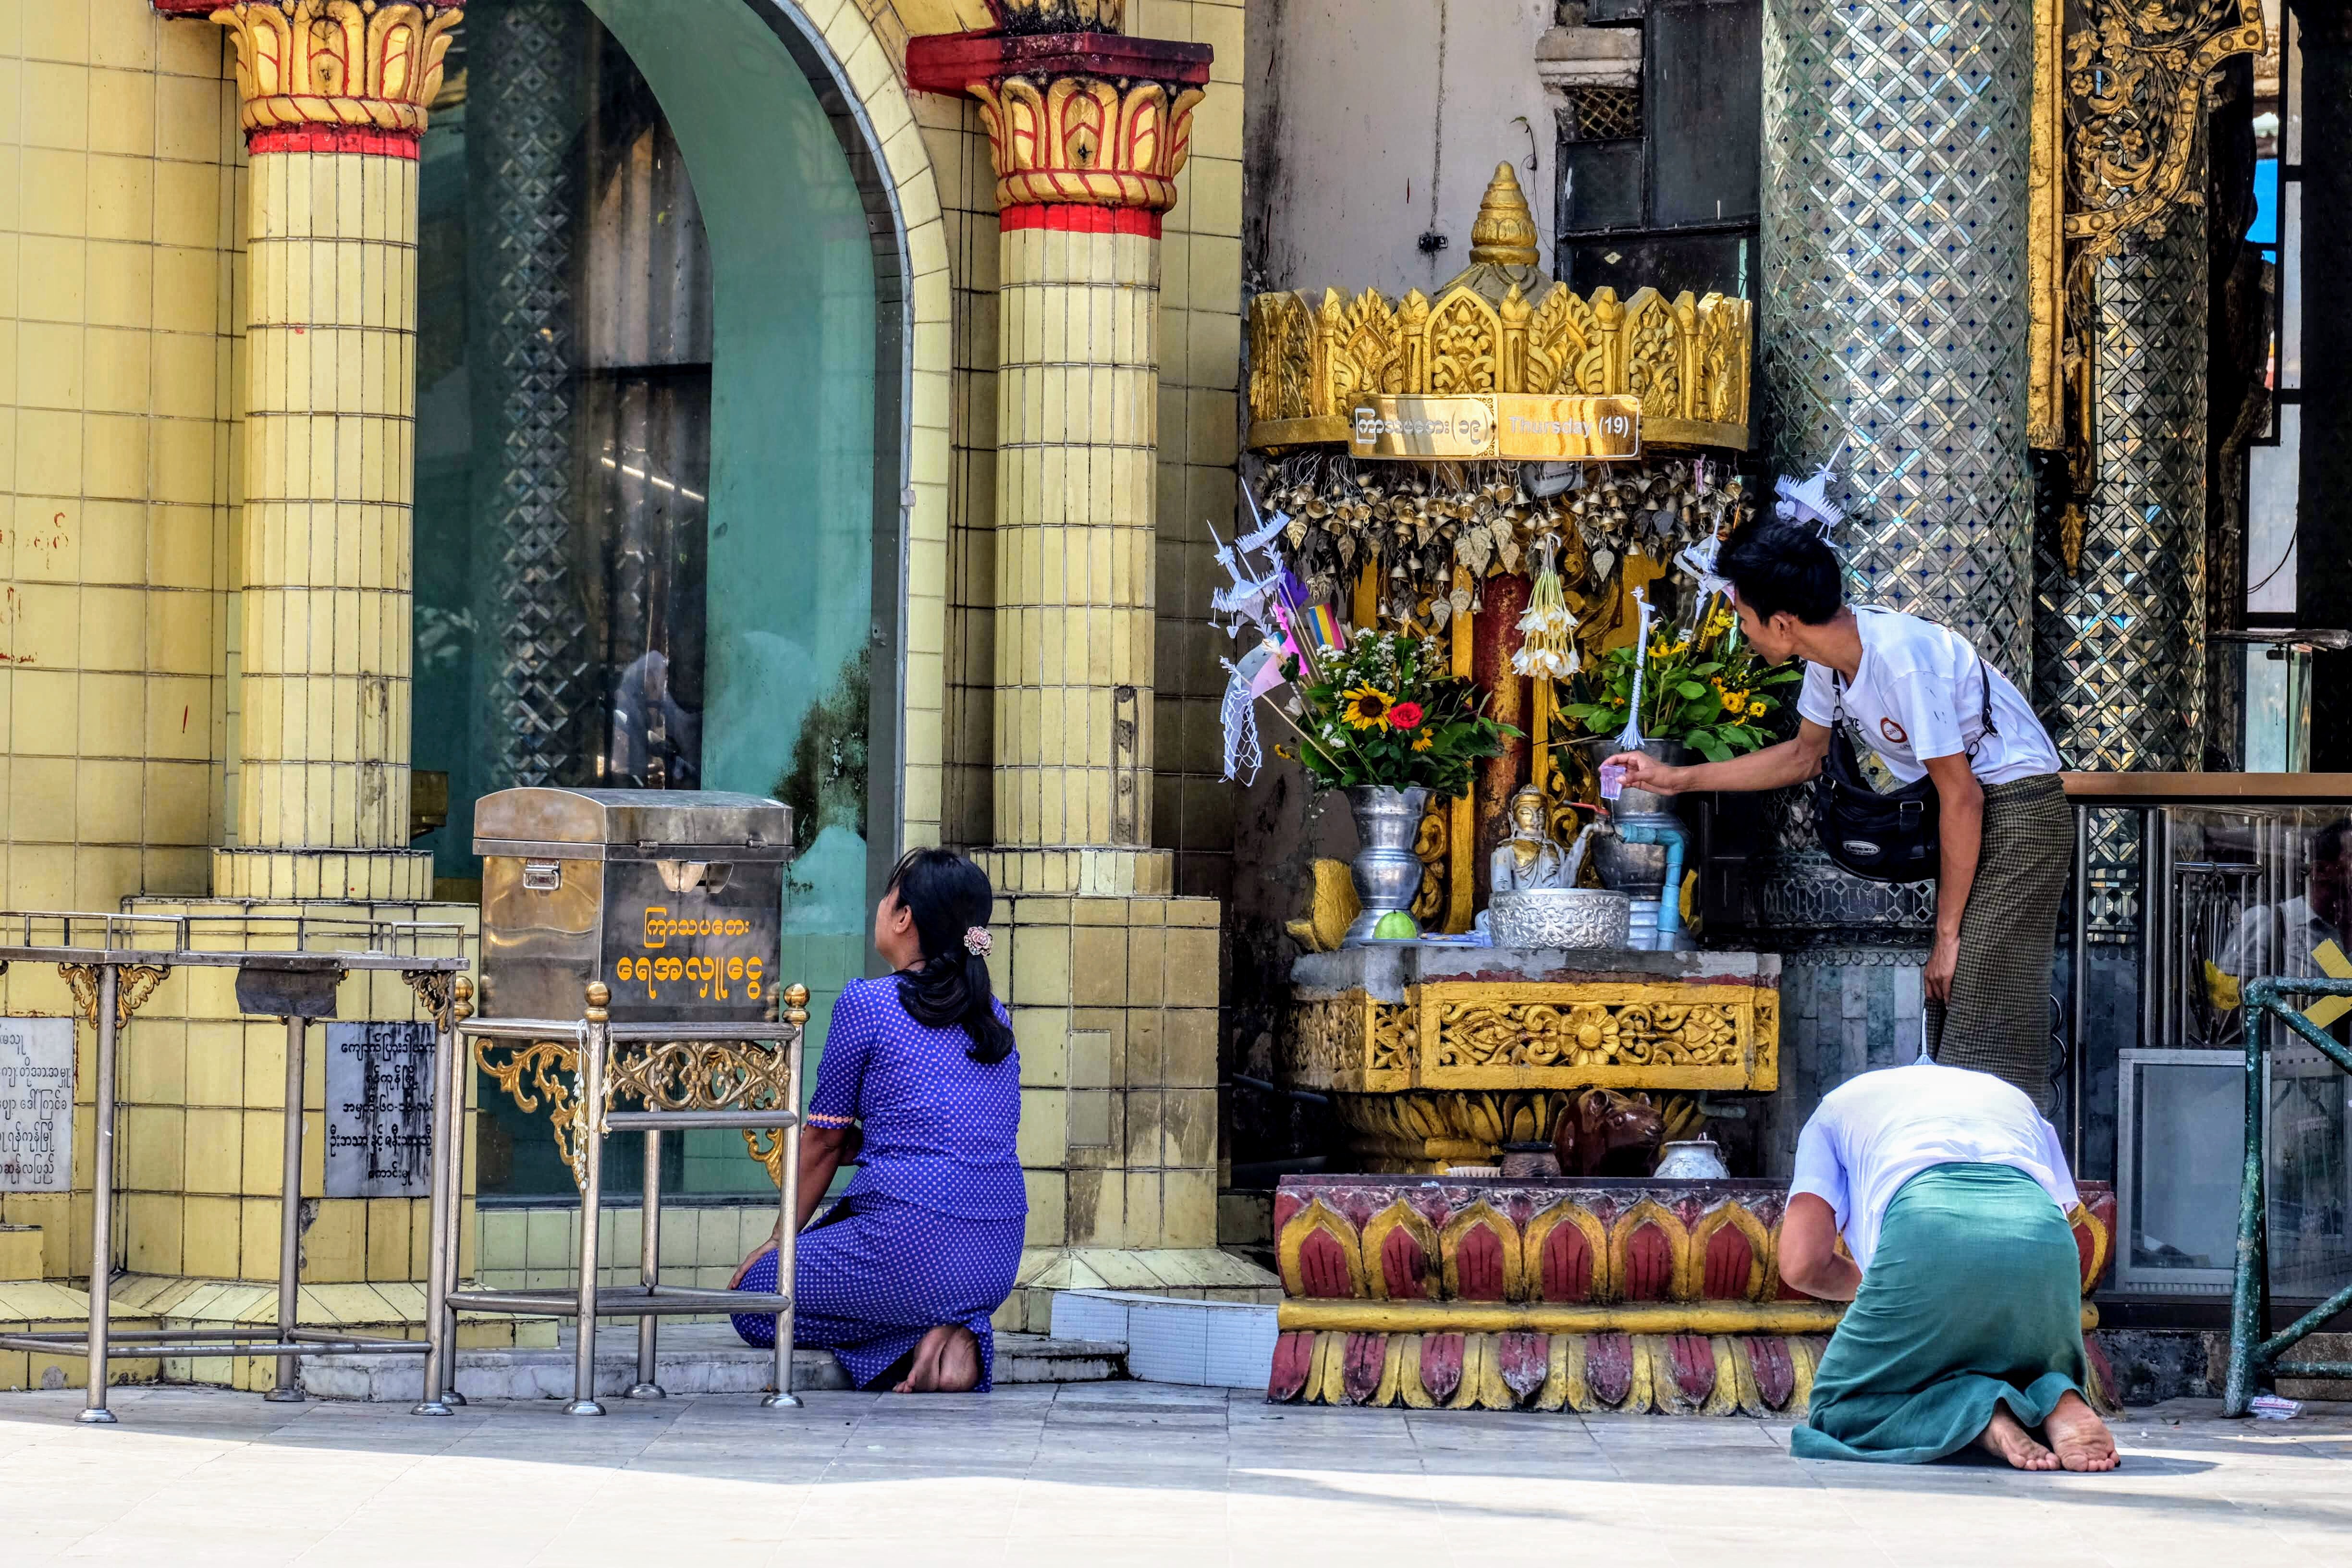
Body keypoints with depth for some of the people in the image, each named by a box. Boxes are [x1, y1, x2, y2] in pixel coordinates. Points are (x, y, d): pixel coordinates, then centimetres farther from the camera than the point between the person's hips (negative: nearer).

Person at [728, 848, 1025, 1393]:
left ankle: (916, 1341, -4)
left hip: (915, 1248, -7)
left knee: (753, 1298, 14)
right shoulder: (992, 1017, 13)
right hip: (1001, 1258, 7)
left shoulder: (868, 1002, -5)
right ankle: (960, 1335, 5)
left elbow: (825, 1140, 3)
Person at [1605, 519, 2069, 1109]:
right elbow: (1804, 756, 21)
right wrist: (1677, 779, 19)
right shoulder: (1830, 655, 1)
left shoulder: (1900, 658, -26)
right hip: (1971, 813, 9)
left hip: (2018, 811, -9)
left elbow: (1961, 796, -22)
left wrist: (1947, 933, -15)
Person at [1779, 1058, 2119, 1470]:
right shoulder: (2015, 1099, 42)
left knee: (1837, 1414, 18)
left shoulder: (1840, 1103, 32)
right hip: (2047, 1239, 3)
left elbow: (1802, 1265, 17)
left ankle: (1980, 1415, -10)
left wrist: (1871, 1283, 39)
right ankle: (2059, 1405, -4)